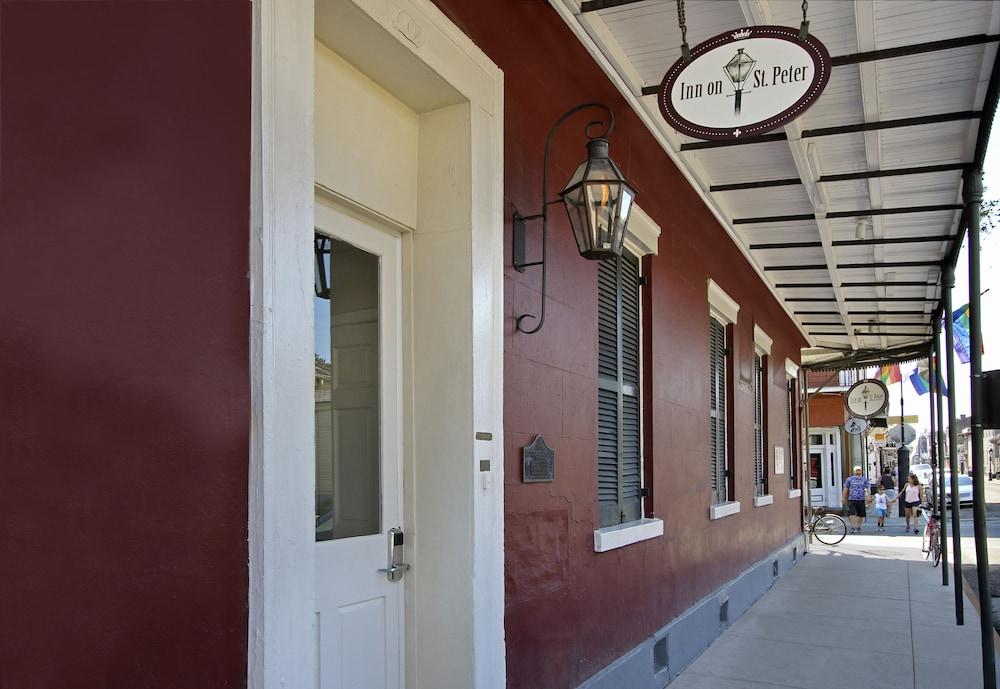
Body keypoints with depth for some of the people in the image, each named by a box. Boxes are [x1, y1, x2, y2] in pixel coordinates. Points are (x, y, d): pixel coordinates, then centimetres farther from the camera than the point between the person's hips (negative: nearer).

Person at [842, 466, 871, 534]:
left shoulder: (864, 479, 8)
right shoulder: (849, 479, 8)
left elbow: (868, 488, -2)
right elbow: (845, 489, 11)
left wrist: (868, 496, -17)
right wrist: (844, 498, 10)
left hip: (861, 500, 1)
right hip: (852, 499, -1)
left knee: (861, 514, 6)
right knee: (851, 513, -13)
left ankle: (858, 527, 22)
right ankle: (852, 527, -9)